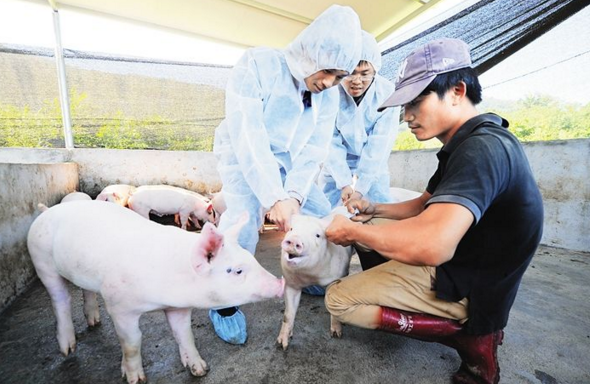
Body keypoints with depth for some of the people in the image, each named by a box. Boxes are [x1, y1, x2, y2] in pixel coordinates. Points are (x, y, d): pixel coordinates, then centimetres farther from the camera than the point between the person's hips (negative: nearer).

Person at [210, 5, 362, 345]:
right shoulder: (258, 65, -23)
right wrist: (275, 197, -34)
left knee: (323, 215, 1)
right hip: (243, 157, -5)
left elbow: (313, 149, -10)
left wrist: (294, 194, -25)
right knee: (243, 217, -26)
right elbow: (247, 138, -29)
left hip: (287, 163, 5)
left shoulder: (330, 96, -7)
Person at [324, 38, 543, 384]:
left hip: (467, 288, -9)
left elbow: (430, 246, -41)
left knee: (338, 300, -9)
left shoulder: (483, 148, -27)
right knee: (369, 229, 12)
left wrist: (352, 231, -24)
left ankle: (469, 336, -2)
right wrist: (373, 210, 0)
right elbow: (425, 206, 15)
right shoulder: (465, 144, 6)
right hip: (456, 264, 10)